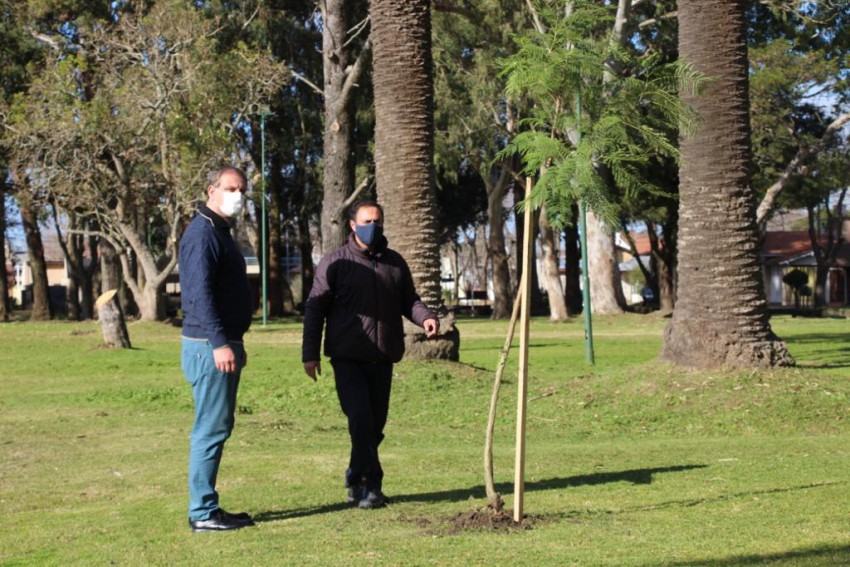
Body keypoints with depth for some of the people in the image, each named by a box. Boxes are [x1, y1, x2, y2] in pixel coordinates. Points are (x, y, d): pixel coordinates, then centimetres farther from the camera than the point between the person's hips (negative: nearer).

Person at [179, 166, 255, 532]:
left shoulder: (220, 233, 19)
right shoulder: (203, 233, -13)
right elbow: (200, 293, -23)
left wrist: (235, 343, 26)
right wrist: (220, 343, -28)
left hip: (223, 344, 11)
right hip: (210, 346, -11)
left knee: (217, 428, 13)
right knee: (211, 429, -8)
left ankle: (206, 508, 19)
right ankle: (203, 513, -4)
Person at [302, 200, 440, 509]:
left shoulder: (394, 262, 12)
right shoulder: (335, 263, -2)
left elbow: (408, 299, 19)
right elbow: (315, 309, -1)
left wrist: (426, 316, -4)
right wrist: (310, 354, -6)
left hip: (383, 358, 5)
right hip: (348, 358, -5)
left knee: (376, 423, 9)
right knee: (360, 420, -14)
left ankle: (356, 479, 25)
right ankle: (371, 484, -9)